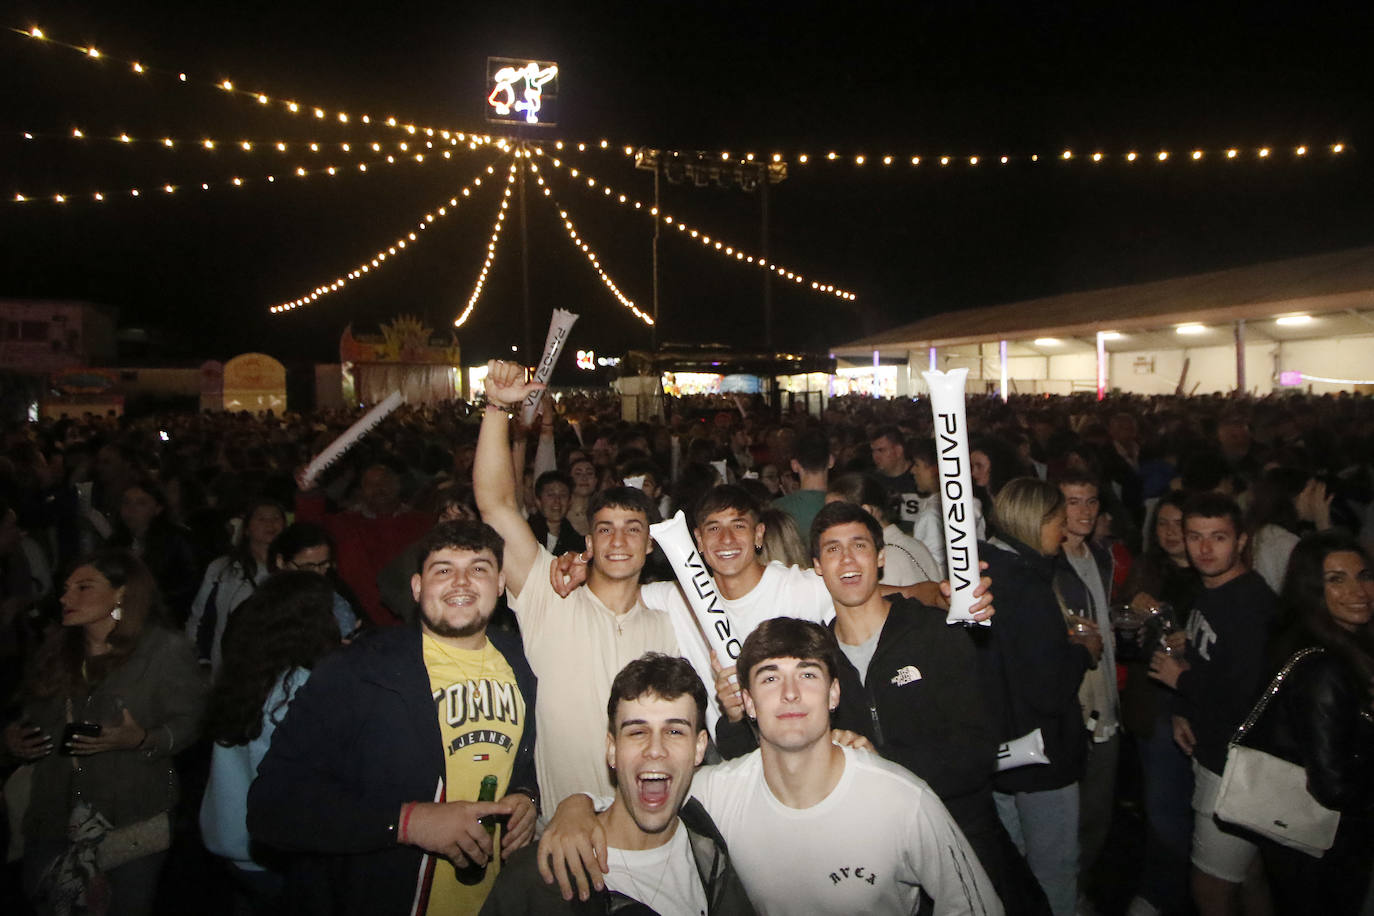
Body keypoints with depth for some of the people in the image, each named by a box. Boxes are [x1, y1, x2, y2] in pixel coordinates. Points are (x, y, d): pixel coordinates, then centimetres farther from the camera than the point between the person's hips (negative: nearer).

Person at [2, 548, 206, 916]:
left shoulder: (165, 649, -12)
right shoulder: (57, 647, 7)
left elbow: (188, 722, -11)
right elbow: (32, 719, 16)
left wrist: (142, 740, -29)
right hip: (54, 819, 5)